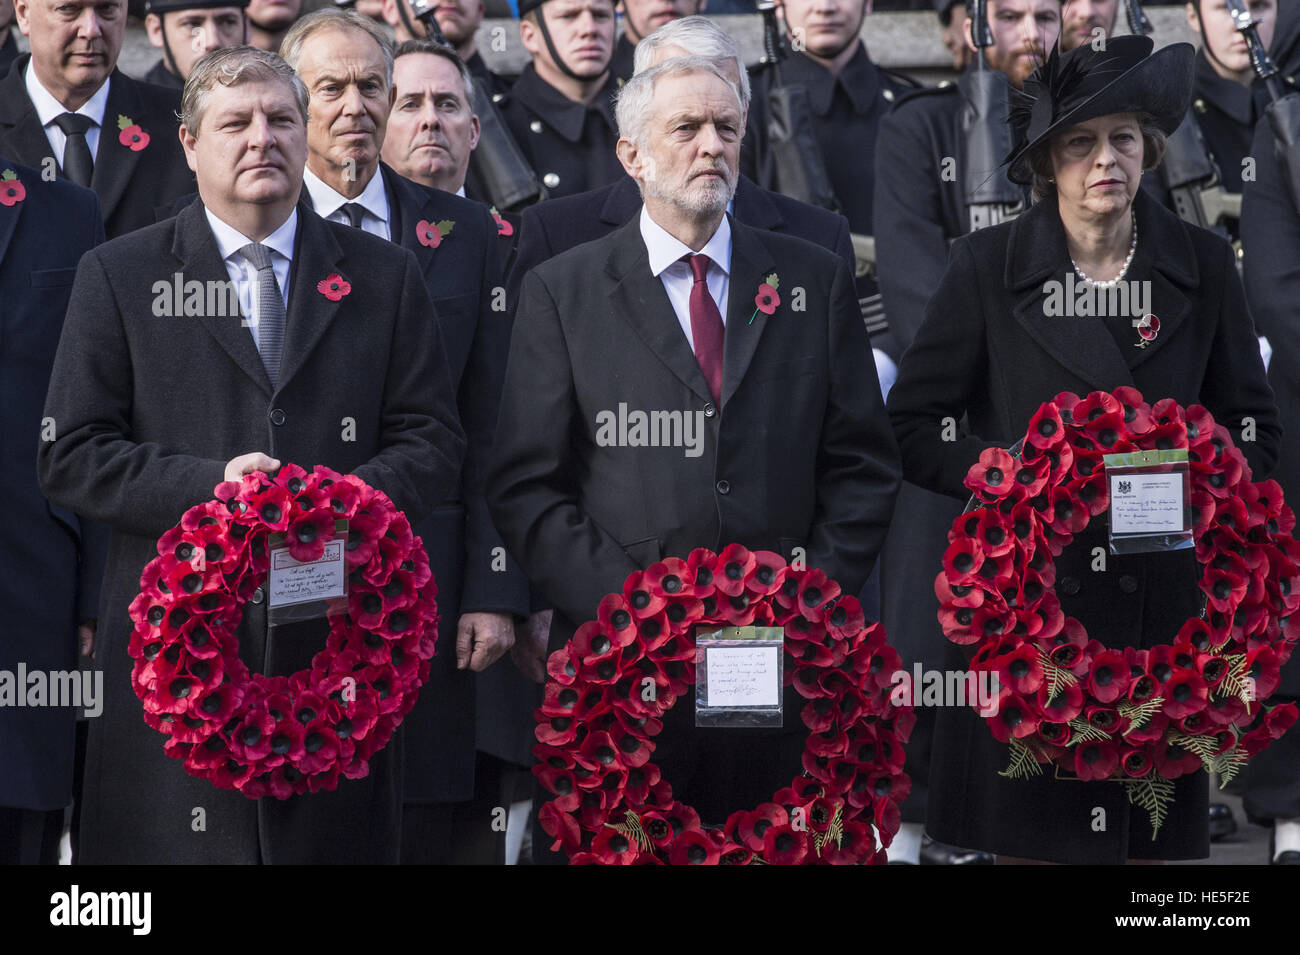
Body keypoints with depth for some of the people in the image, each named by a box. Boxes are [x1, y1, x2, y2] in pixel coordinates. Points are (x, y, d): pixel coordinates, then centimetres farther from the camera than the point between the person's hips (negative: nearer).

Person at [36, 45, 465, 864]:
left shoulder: (385, 277, 14)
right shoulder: (119, 276, 9)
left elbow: (433, 442, 9)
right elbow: (72, 457, 3)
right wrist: (208, 486, -13)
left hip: (341, 636, 1)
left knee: (337, 842, 0)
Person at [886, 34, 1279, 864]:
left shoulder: (1203, 267, 6)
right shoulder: (989, 266, 1)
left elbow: (1255, 429, 13)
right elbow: (913, 429, 2)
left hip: (1159, 600, 2)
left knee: (1153, 842, 2)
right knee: (1030, 841, 0)